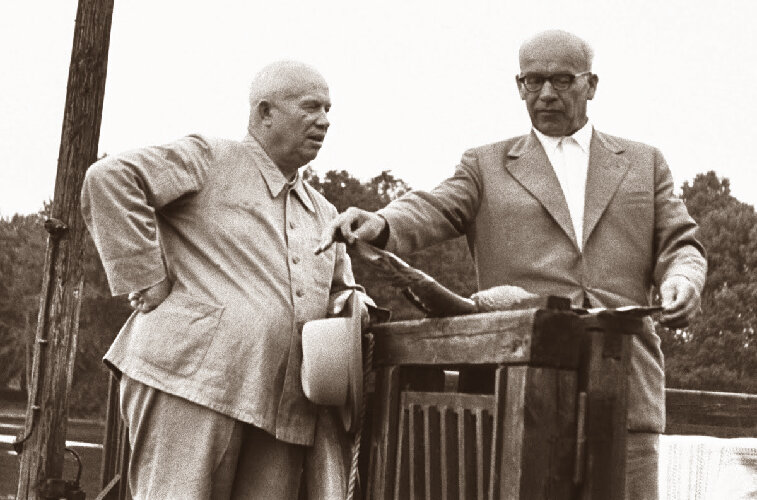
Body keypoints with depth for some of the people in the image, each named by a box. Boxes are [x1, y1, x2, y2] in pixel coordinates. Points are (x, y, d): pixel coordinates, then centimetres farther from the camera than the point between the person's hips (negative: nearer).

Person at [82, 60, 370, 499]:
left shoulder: (325, 214, 26)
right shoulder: (209, 160, 3)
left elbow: (341, 288, 34)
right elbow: (110, 177, -8)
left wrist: (350, 301, 8)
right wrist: (146, 278, -11)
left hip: (282, 411, 7)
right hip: (190, 381, -7)